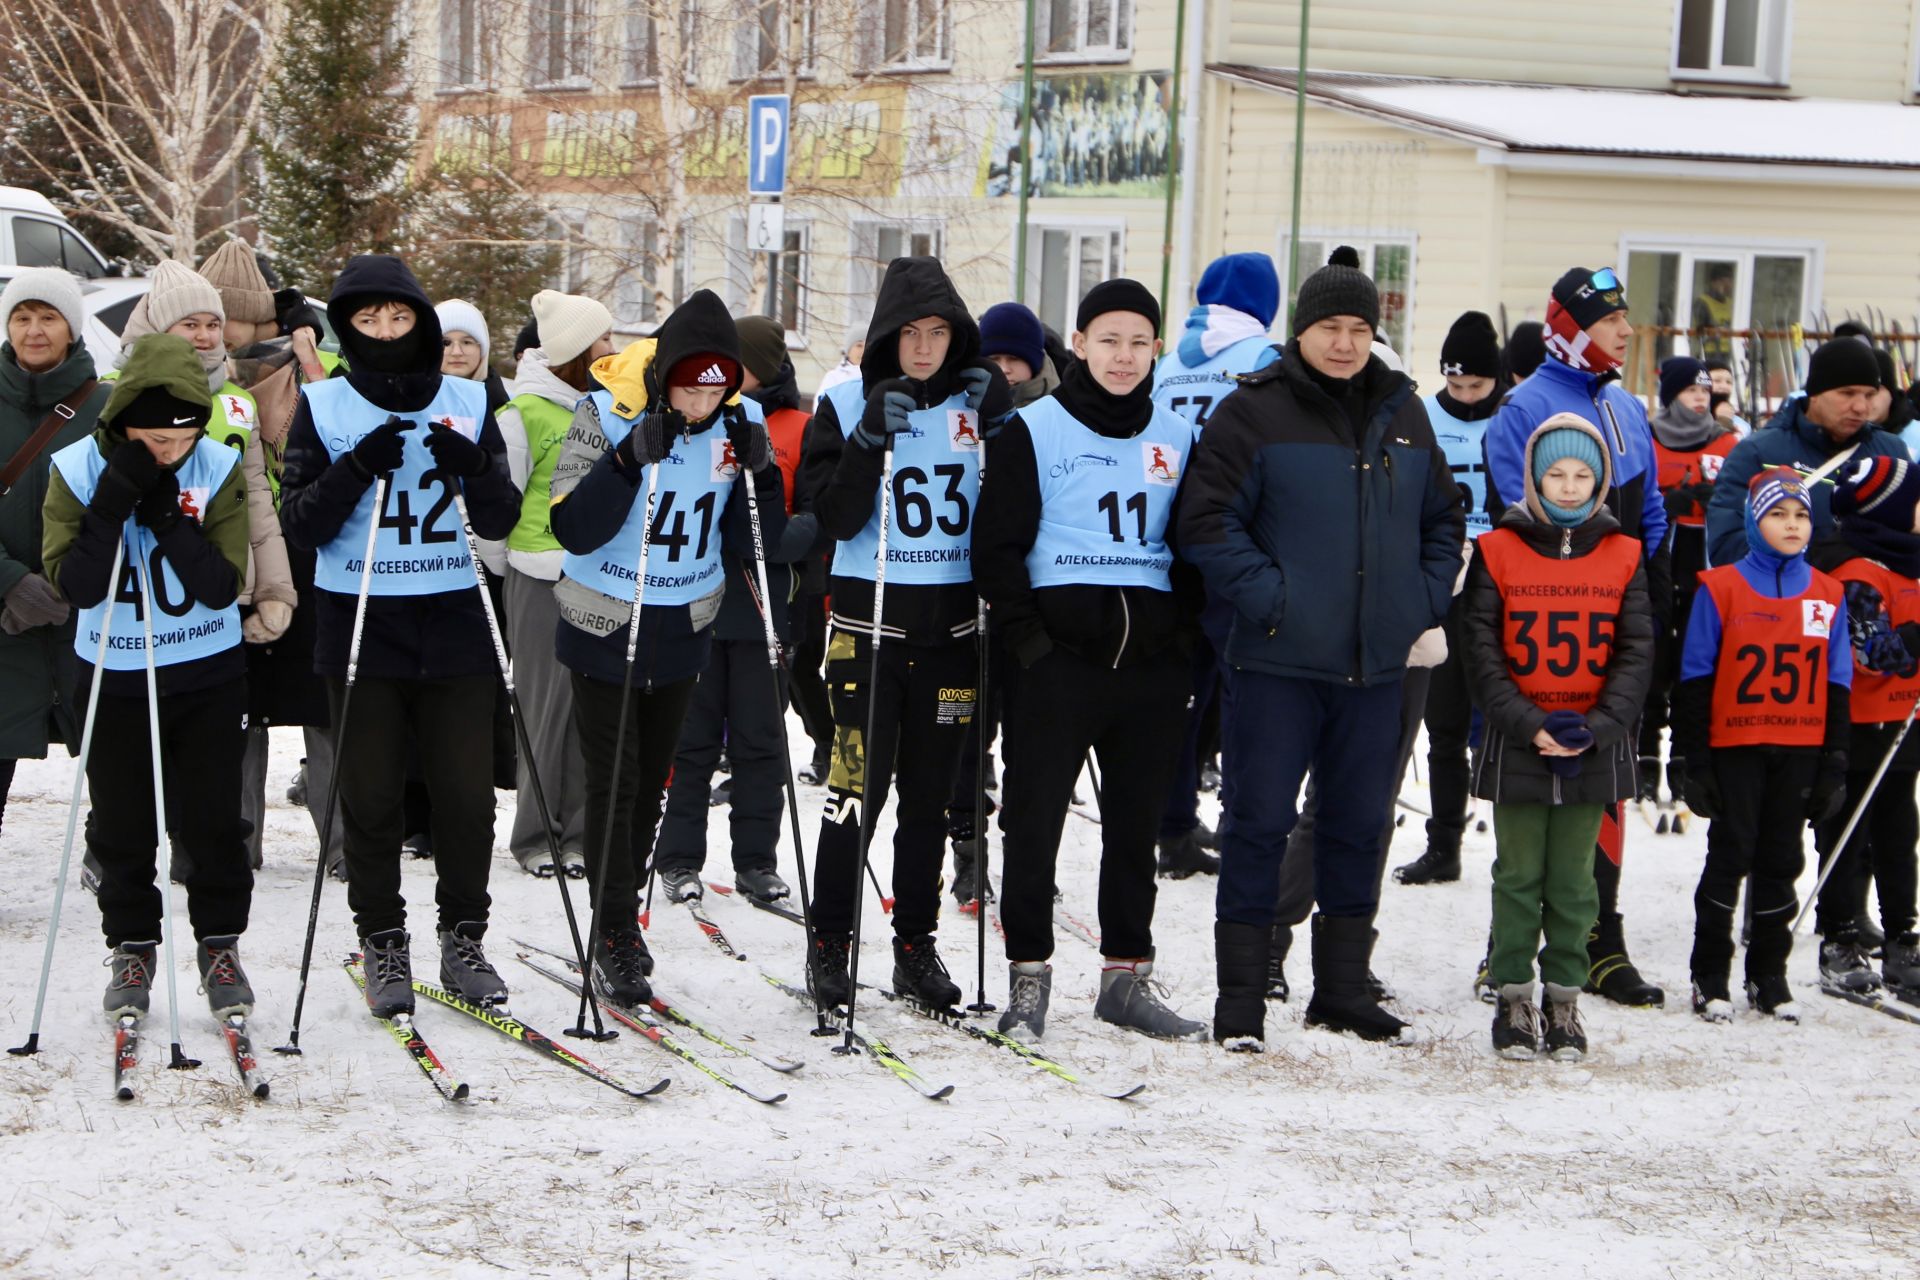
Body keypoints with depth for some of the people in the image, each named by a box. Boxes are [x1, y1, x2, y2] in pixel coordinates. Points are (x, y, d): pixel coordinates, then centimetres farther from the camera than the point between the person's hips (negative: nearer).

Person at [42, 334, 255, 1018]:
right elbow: (76, 584, -18)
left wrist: (168, 516, -27)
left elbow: (221, 588, -16)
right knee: (121, 824, 7)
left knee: (212, 820, 2)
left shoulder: (221, 469, -11)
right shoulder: (78, 469, -11)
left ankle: (219, 942, 18)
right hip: (114, 677, 0)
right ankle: (131, 946, 23)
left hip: (208, 677, 0)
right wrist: (113, 505, -29)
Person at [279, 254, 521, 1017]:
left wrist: (472, 468, -16)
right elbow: (300, 526, -3)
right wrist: (358, 469, -18)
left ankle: (463, 940, 16)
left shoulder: (467, 404, 6)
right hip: (359, 626, -1)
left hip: (453, 622, 1)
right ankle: (383, 946, 14)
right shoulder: (323, 407, 2)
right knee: (371, 797, 2)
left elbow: (501, 521, 4)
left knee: (467, 793, 2)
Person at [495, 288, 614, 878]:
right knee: (546, 705, -2)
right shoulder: (526, 412, -6)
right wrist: (494, 571, 0)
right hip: (543, 579, -5)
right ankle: (535, 836, 8)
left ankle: (581, 833, 10)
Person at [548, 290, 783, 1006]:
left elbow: (750, 543, -2)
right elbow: (572, 529, -22)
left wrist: (758, 475, -20)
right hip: (604, 626, -4)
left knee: (651, 782, 15)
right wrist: (629, 461, -34)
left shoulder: (735, 425, -5)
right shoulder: (607, 415, -16)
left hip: (683, 628, 4)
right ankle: (615, 940, 4)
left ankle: (621, 911, 31)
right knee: (613, 783, -5)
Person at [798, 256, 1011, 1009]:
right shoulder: (848, 404, -3)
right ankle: (829, 940, 7)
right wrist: (871, 440, -21)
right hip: (870, 616, -3)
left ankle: (916, 943, 18)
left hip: (952, 622, 3)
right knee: (858, 784, -5)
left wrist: (1001, 421, -10)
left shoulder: (978, 402, 4)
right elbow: (834, 517, -11)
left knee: (931, 792, 9)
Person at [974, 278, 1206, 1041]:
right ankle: (1029, 973, 6)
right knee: (1035, 819, -2)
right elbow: (997, 546, -2)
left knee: (1136, 825, 9)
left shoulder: (1178, 439, 13)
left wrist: (1184, 634, 5)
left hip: (1151, 662, 4)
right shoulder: (1033, 430, 1)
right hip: (1058, 656, -4)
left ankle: (1126, 975, 18)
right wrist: (1028, 637, -10)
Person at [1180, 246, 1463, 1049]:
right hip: (1278, 660, -5)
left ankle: (1343, 990, 23)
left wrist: (1425, 603, 7)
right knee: (1259, 823, -2)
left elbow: (1443, 522, 21)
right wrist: (1265, 596, -16)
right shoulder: (1255, 411, -5)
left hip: (1376, 662, 5)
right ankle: (1240, 1000, 5)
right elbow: (1206, 523, -9)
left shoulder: (1404, 415, 12)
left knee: (1359, 825, 12)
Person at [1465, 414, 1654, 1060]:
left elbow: (1637, 652, 2)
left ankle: (1564, 1003, 15)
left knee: (1574, 880, 7)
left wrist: (1595, 729, -10)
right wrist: (1530, 726, -13)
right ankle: (1514, 999, 13)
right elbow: (1480, 649, -4)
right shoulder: (1497, 551, -1)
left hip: (1593, 750, 1)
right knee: (1519, 876, 5)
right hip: (1515, 745, -1)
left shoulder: (1623, 557, 4)